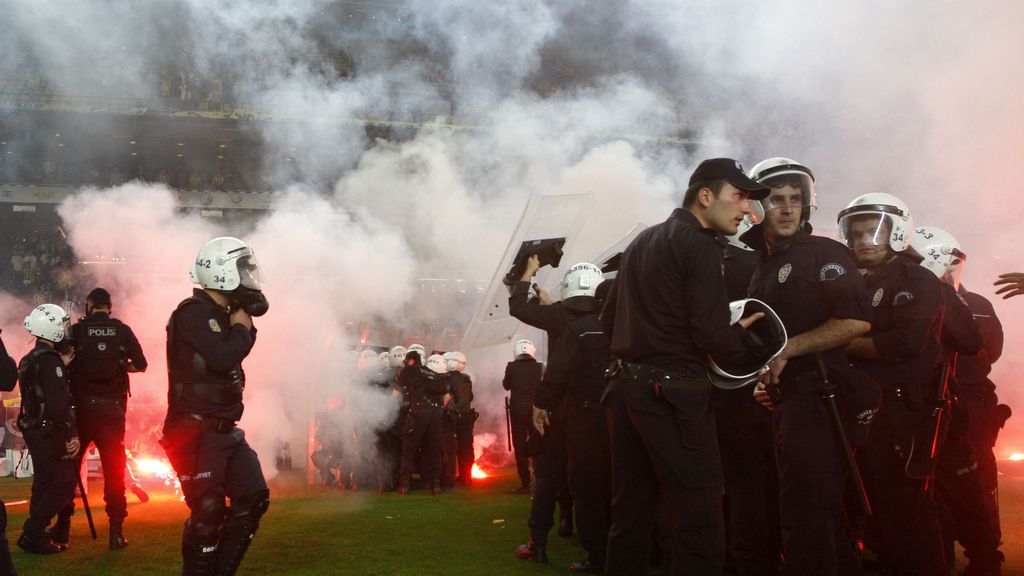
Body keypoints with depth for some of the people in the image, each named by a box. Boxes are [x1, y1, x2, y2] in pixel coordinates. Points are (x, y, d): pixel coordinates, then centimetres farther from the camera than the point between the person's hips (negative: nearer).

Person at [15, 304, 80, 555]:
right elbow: (58, 402, -24)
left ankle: (35, 535, 22)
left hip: (34, 429, 10)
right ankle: (32, 535, -7)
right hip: (49, 432, -10)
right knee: (64, 483, -7)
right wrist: (73, 434, -21)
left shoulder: (30, 359, 13)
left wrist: (62, 365, 16)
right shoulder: (49, 360, -18)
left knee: (44, 483, 17)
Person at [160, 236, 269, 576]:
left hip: (224, 429, 9)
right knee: (208, 512, -7)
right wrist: (241, 328, -9)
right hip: (196, 431, -9)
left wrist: (244, 327, 3)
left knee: (253, 497, 6)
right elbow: (223, 358, -27)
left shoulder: (222, 315, 15)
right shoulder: (193, 313, -15)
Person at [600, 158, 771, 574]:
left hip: (625, 387, 9)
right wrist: (743, 336, 2)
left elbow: (608, 320, 21)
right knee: (699, 524, -7)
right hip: (672, 393, -9)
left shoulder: (641, 243, 18)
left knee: (630, 514, 14)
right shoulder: (700, 246, -9)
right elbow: (711, 336, -16)